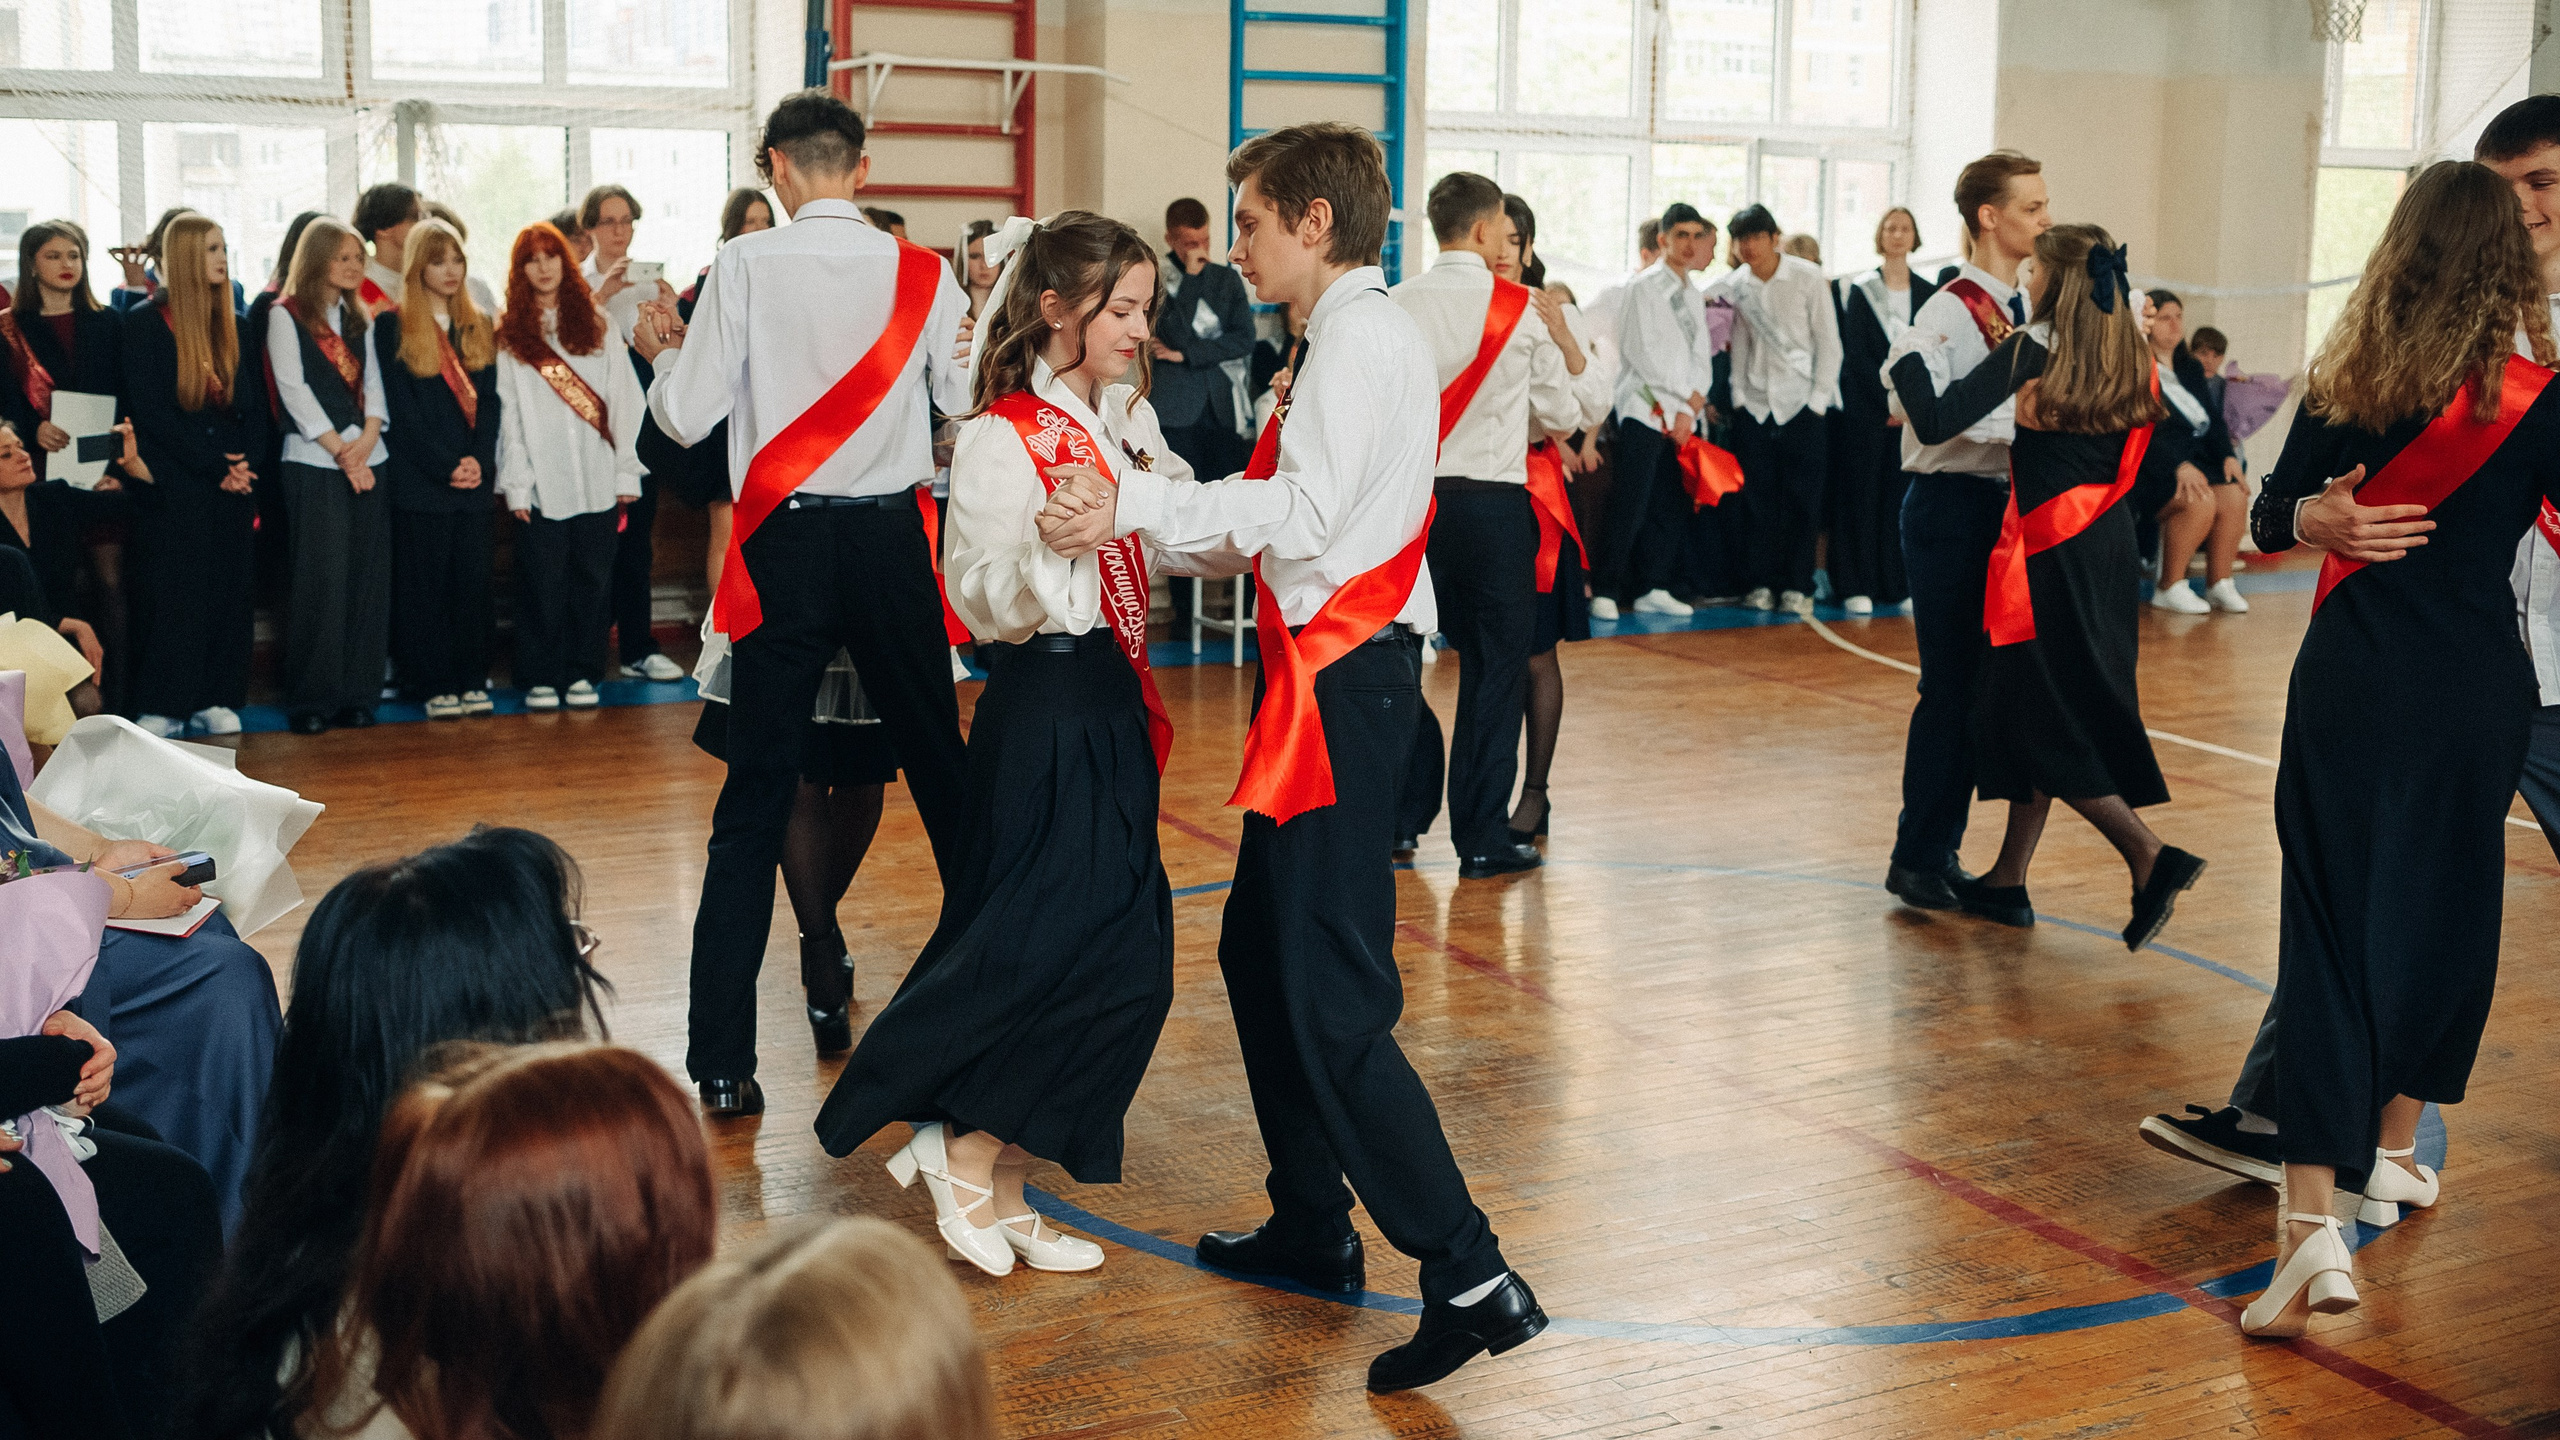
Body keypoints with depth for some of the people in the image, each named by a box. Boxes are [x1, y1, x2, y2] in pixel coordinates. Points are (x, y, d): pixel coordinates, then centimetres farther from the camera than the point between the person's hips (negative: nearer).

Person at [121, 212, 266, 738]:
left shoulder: (236, 326, 14)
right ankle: (163, 704, 1)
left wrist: (247, 462, -6)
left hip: (232, 481, 5)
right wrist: (213, 463, -14)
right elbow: (149, 408, -8)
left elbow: (254, 404, 12)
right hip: (171, 484, -5)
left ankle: (215, 699, 9)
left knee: (230, 589, 3)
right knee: (171, 591, -4)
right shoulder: (147, 322, -2)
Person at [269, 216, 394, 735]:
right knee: (321, 580, -7)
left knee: (368, 577, 1)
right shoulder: (286, 316, 0)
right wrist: (341, 450, -11)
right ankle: (310, 699, -1)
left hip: (368, 459, 5)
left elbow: (373, 382, 10)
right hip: (314, 463, -5)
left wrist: (368, 438, -7)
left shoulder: (357, 318, 17)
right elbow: (294, 389, -7)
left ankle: (356, 693, 7)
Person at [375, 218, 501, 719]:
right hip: (419, 480, -4)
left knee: (472, 578, 4)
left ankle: (471, 679, 11)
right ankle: (435, 684, 5)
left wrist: (480, 460, -7)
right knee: (426, 582, 0)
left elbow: (490, 399, 8)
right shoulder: (394, 329, 0)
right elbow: (401, 408, -6)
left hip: (475, 474, 4)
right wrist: (444, 466, -13)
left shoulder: (478, 328, 14)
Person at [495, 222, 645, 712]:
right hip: (540, 484, -1)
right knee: (543, 583, 0)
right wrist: (514, 483, -6)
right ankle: (540, 678, 9)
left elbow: (624, 401, 7)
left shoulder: (598, 325, 11)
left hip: (597, 480, 2)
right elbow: (506, 413, 2)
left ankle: (582, 675, 13)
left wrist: (626, 472, 0)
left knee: (593, 578, 4)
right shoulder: (508, 335, 7)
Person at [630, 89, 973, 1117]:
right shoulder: (921, 274, 0)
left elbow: (688, 417, -5)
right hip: (891, 537, 2)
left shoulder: (746, 266, -6)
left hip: (786, 547, -1)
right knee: (943, 778, 14)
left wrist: (662, 353, 15)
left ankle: (722, 1063, 4)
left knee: (755, 804, 3)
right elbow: (972, 407, 3)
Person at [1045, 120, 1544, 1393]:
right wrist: (1157, 525, 20)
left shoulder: (1360, 338, -12)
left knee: (1334, 1003, -11)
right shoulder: (1368, 335, 19)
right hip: (1337, 675, 11)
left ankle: (1467, 1276, -8)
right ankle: (1311, 1227, 29)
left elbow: (1299, 511, -22)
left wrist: (1138, 505, -19)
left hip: (1343, 682, -11)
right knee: (1258, 955, 19)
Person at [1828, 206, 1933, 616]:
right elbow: (1856, 354, -4)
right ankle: (1857, 586, 0)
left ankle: (1901, 584, 5)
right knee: (1863, 494, -2)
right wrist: (1888, 403, -12)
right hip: (1867, 408, -2)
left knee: (1905, 494, 0)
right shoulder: (1860, 290, 2)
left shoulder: (1927, 294, 9)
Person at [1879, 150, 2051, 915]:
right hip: (1950, 507, -8)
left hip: (2001, 506, 8)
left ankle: (1942, 852, 20)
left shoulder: (2026, 309, 13)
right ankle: (1915, 859, 6)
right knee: (1950, 685, -5)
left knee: (1979, 684, 11)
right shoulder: (1949, 311, -12)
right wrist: (2014, 414, -25)